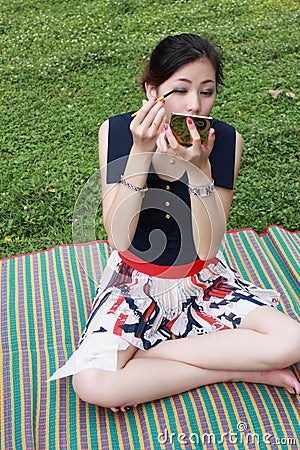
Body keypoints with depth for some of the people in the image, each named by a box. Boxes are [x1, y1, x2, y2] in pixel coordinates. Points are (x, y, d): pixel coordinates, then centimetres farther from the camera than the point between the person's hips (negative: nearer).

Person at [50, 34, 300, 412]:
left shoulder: (225, 140, -12)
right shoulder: (116, 132, -13)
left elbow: (207, 247, -16)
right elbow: (119, 236, -21)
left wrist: (199, 167, -29)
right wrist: (140, 152, -29)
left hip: (202, 280, 1)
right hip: (134, 282, 0)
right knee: (92, 384, -25)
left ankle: (142, 355, -10)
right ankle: (238, 371, -10)